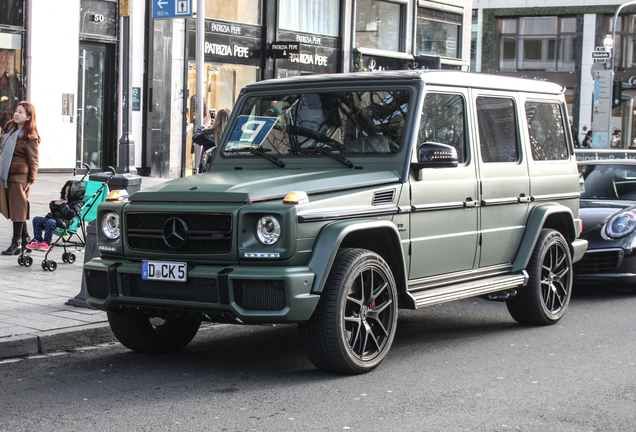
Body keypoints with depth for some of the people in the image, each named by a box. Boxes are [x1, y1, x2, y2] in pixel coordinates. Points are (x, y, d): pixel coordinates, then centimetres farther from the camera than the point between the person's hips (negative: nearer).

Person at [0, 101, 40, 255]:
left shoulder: (30, 137, -12)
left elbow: (34, 160, -10)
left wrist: (31, 180, -12)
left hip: (19, 175, -8)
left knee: (17, 208, -4)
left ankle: (16, 243, 0)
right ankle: (25, 238, 21)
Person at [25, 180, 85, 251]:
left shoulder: (78, 203, -2)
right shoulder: (64, 200, 25)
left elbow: (70, 214, -18)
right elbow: (51, 207, 30)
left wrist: (63, 205, -13)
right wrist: (55, 203, 9)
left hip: (63, 222, -10)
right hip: (53, 218, 10)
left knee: (50, 222, -38)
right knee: (36, 219, 0)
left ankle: (46, 243, -29)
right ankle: (38, 241, -7)